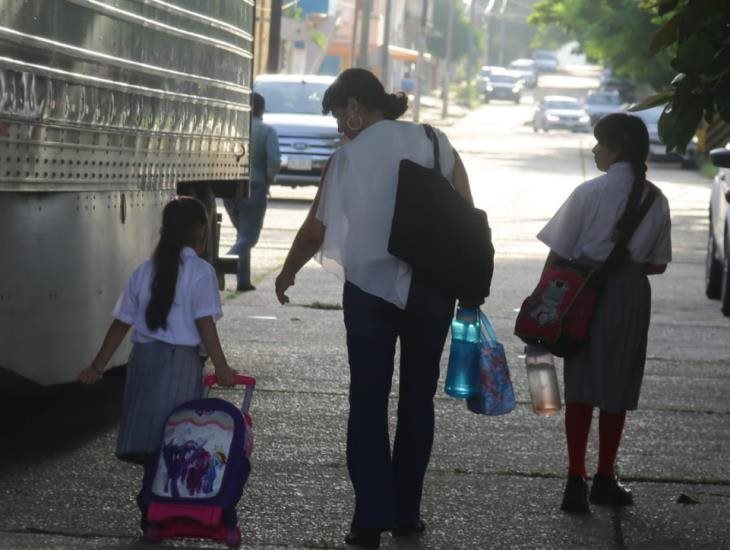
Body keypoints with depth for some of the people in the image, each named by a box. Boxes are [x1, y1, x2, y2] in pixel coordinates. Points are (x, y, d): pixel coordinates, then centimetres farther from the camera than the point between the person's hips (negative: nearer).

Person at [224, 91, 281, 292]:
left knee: (242, 233, 20)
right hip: (254, 188, -4)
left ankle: (243, 280, 17)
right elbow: (274, 161, -16)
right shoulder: (267, 131, -4)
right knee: (249, 236, -3)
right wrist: (268, 181, 1)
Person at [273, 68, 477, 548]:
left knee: (369, 400, 5)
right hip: (432, 287, 2)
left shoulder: (350, 155, -3)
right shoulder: (435, 143, 2)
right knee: (418, 397, 13)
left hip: (370, 287, -2)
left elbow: (316, 230, 2)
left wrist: (288, 272, 20)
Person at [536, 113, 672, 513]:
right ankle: (605, 480, 20)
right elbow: (657, 263, 6)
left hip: (585, 292, -2)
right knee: (617, 391, 12)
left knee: (581, 389, 5)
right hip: (631, 296, 2)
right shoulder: (656, 201, 0)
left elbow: (558, 254, -9)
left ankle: (576, 482, 1)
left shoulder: (589, 193, -10)